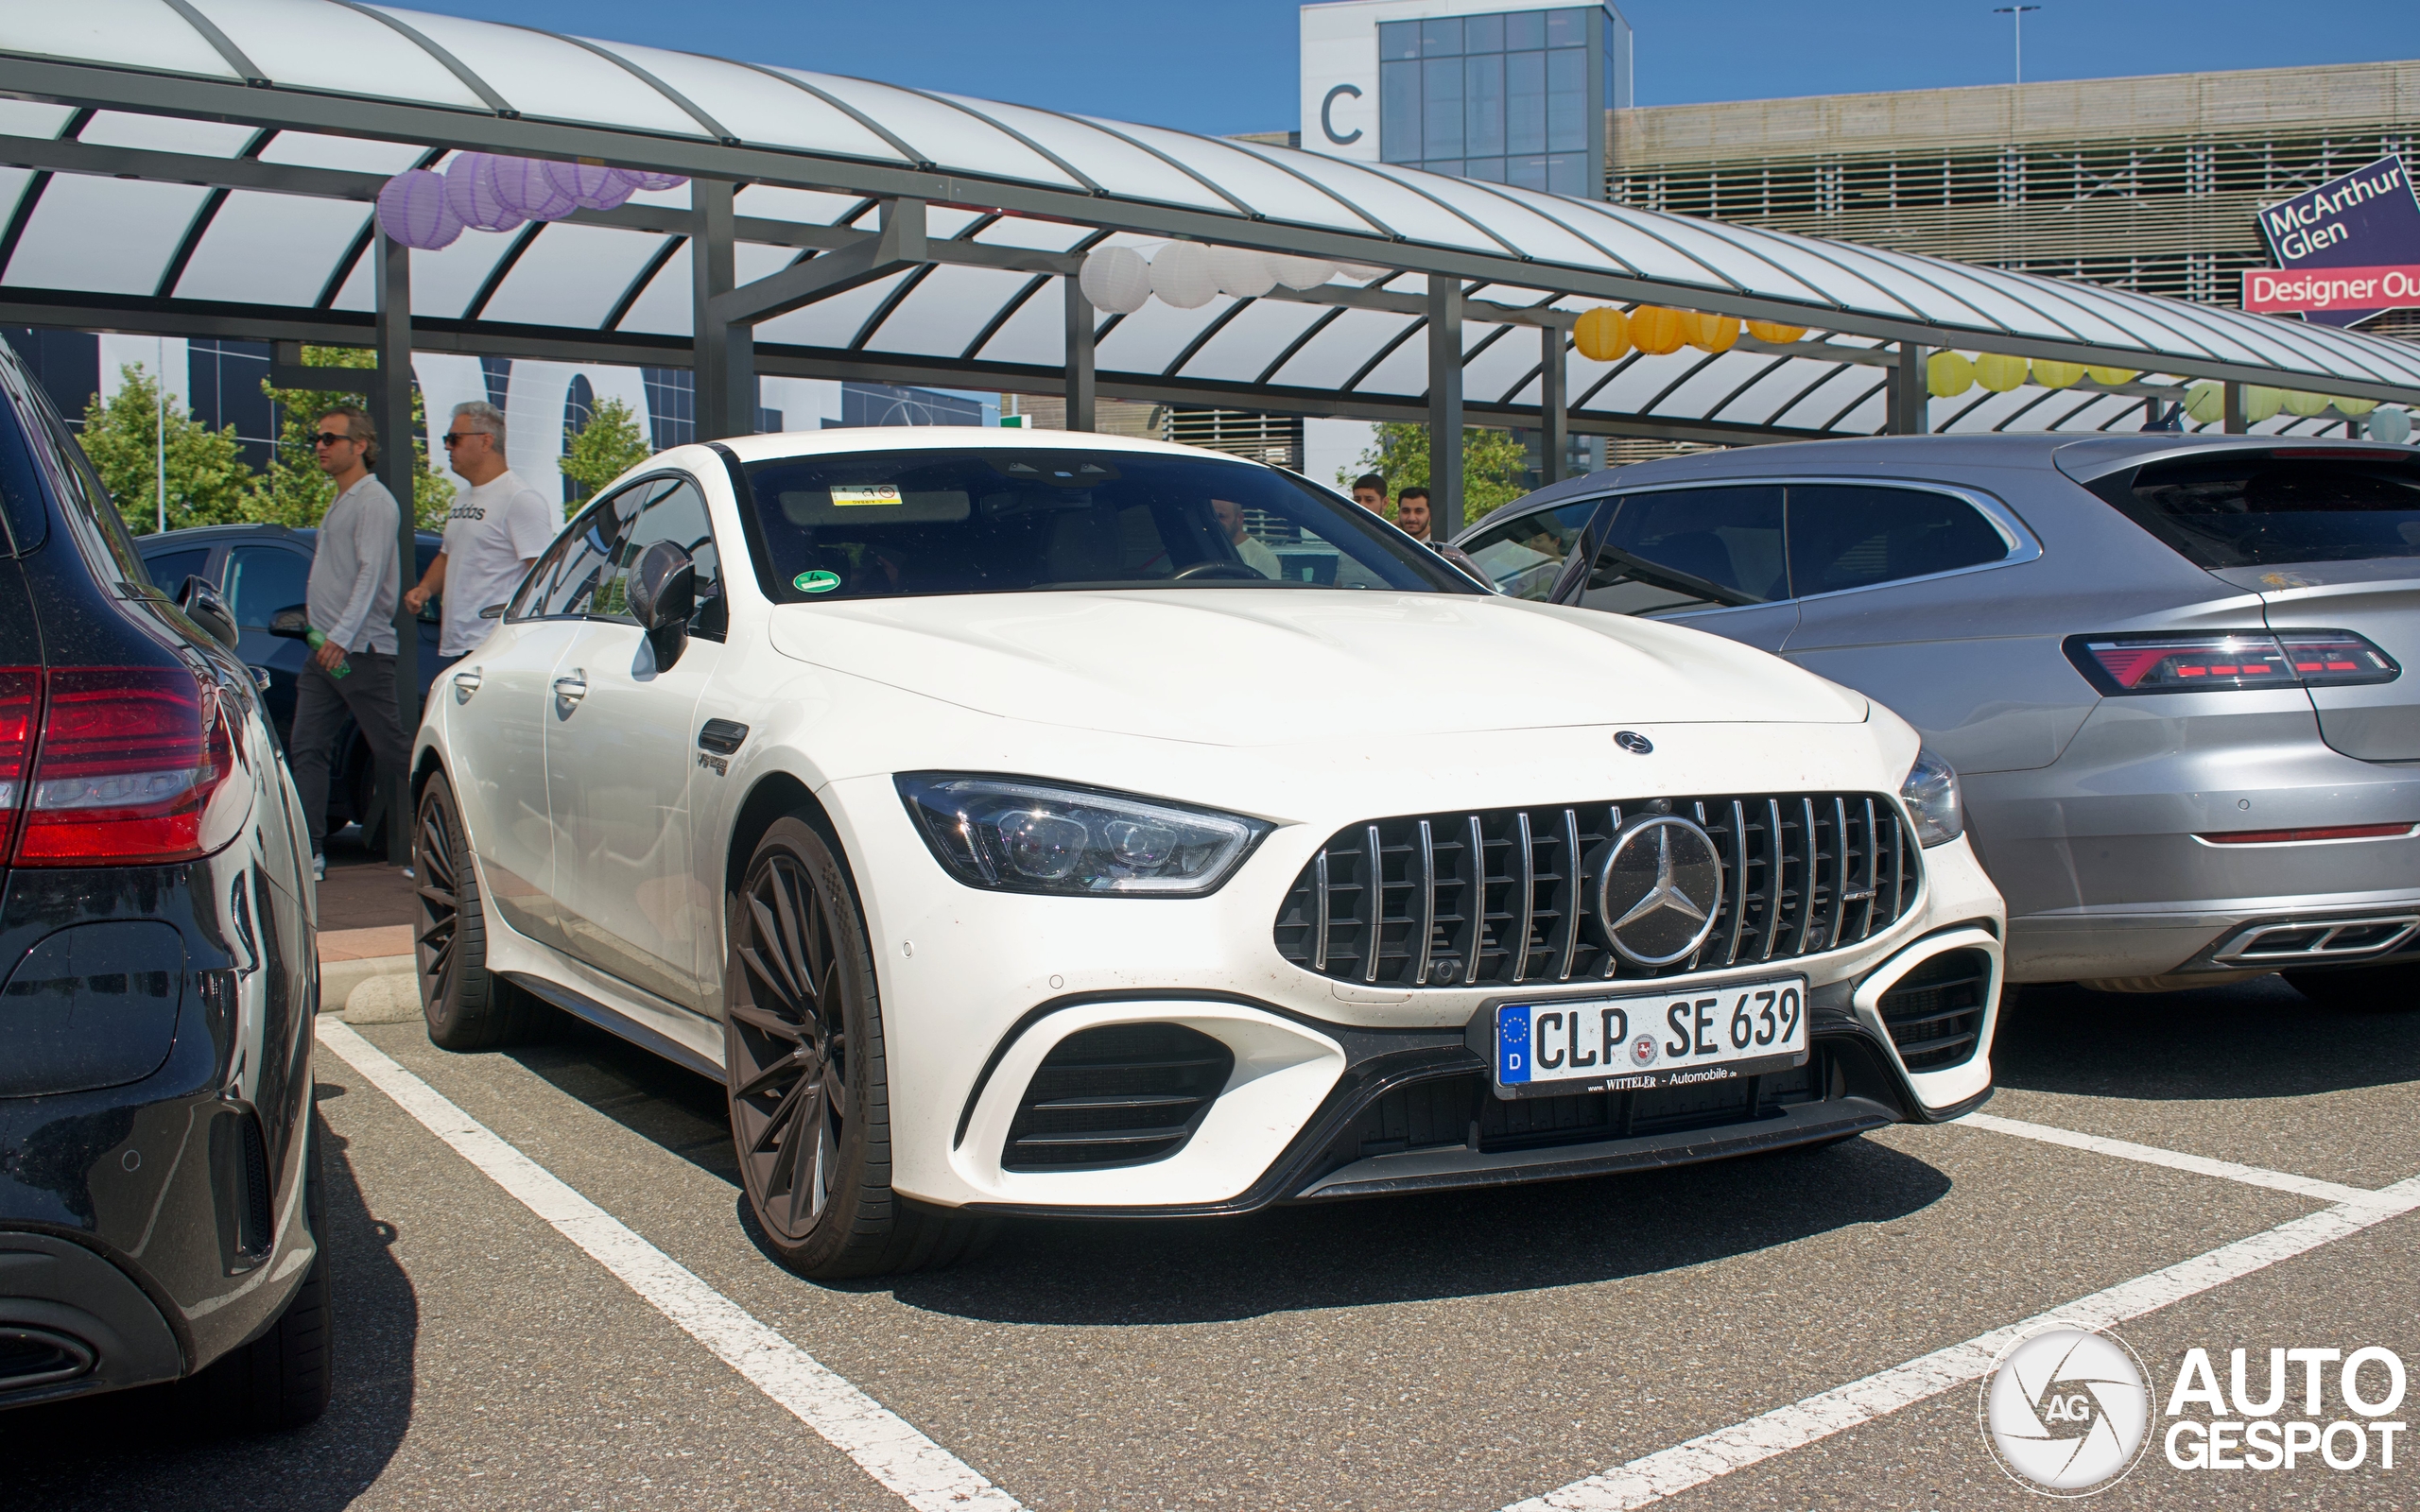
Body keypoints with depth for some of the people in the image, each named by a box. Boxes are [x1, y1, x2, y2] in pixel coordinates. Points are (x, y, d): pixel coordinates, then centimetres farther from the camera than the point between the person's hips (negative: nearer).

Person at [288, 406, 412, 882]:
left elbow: (371, 574, -19)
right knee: (306, 749, 2)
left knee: (391, 752, -4)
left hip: (361, 652, -9)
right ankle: (311, 852, 2)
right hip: (325, 651, 9)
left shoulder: (374, 501, -10)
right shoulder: (338, 504, 19)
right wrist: (322, 636, 16)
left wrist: (341, 637, -25)